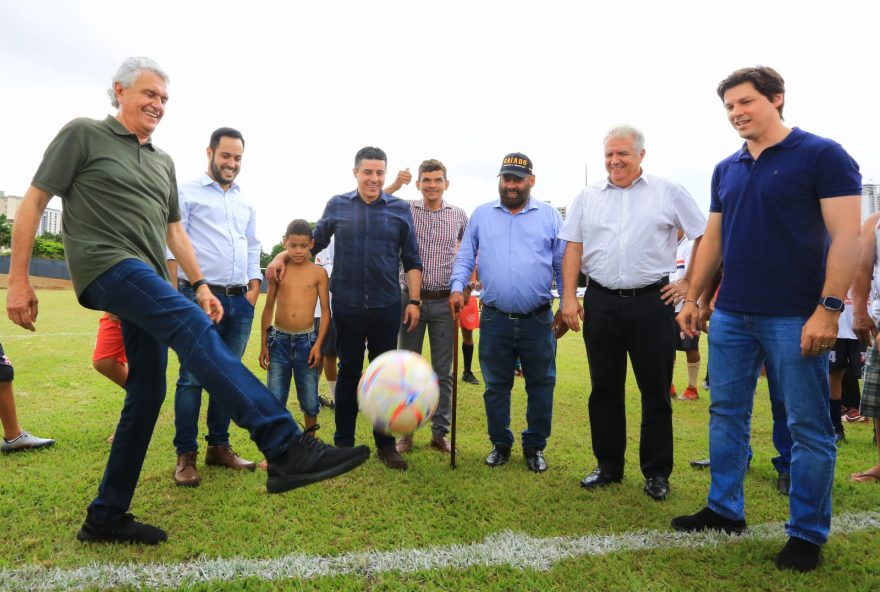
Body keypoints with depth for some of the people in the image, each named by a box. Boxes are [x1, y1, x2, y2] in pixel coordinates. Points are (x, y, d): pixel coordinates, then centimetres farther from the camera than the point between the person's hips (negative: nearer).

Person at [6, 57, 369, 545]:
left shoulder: (163, 162, 23)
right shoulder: (84, 134, 4)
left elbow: (173, 230, 26)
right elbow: (33, 202, 2)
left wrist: (200, 284, 15)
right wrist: (18, 280, -5)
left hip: (147, 282, 8)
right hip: (106, 266, -8)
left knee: (147, 394, 5)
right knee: (193, 326, -32)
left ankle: (106, 517, 19)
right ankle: (286, 449, -45)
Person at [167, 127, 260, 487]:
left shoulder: (246, 201, 18)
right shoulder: (186, 193, 1)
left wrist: (254, 289, 11)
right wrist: (177, 296, -12)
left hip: (241, 301, 6)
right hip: (201, 297, -5)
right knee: (192, 378, -5)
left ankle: (219, 447, 20)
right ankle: (186, 456, 4)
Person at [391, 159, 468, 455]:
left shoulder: (459, 216, 6)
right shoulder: (405, 212, 1)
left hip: (445, 301, 1)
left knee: (443, 371, 7)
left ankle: (440, 432, 19)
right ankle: (405, 431, 18)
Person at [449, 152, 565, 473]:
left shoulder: (549, 216, 5)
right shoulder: (481, 214, 9)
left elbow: (564, 265, 6)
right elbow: (465, 256, 9)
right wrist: (457, 287, -7)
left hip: (538, 320, 0)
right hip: (494, 319, 1)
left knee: (541, 386, 9)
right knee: (495, 386, 11)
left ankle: (535, 447, 26)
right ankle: (500, 444, 28)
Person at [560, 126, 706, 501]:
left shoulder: (668, 192, 3)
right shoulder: (588, 197, 10)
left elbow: (704, 236, 6)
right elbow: (573, 248, 7)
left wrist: (690, 282, 1)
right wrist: (569, 297, -1)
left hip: (652, 302, -2)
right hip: (601, 303, 2)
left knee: (656, 391, 5)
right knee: (604, 389, 9)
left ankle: (657, 472, 18)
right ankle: (608, 466, 23)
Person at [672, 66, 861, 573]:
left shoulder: (822, 155, -6)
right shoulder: (726, 170, 12)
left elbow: (847, 235, -12)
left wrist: (829, 308, -18)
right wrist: (693, 297, 13)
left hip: (795, 319, -6)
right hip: (731, 316, 6)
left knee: (809, 428, 4)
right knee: (727, 414, 12)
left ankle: (808, 533, 18)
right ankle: (725, 509, 27)